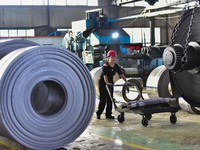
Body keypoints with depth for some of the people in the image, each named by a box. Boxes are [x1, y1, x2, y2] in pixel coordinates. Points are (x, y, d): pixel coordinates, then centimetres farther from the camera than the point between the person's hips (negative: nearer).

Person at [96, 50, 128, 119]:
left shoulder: (116, 66, 1)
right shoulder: (105, 66, -18)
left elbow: (121, 74, -2)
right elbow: (105, 76, -30)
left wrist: (126, 82, -13)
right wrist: (107, 83, -44)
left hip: (110, 83, 6)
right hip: (103, 83, -6)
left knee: (110, 99, 5)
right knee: (103, 99, -6)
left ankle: (108, 114, 11)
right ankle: (98, 113, 6)